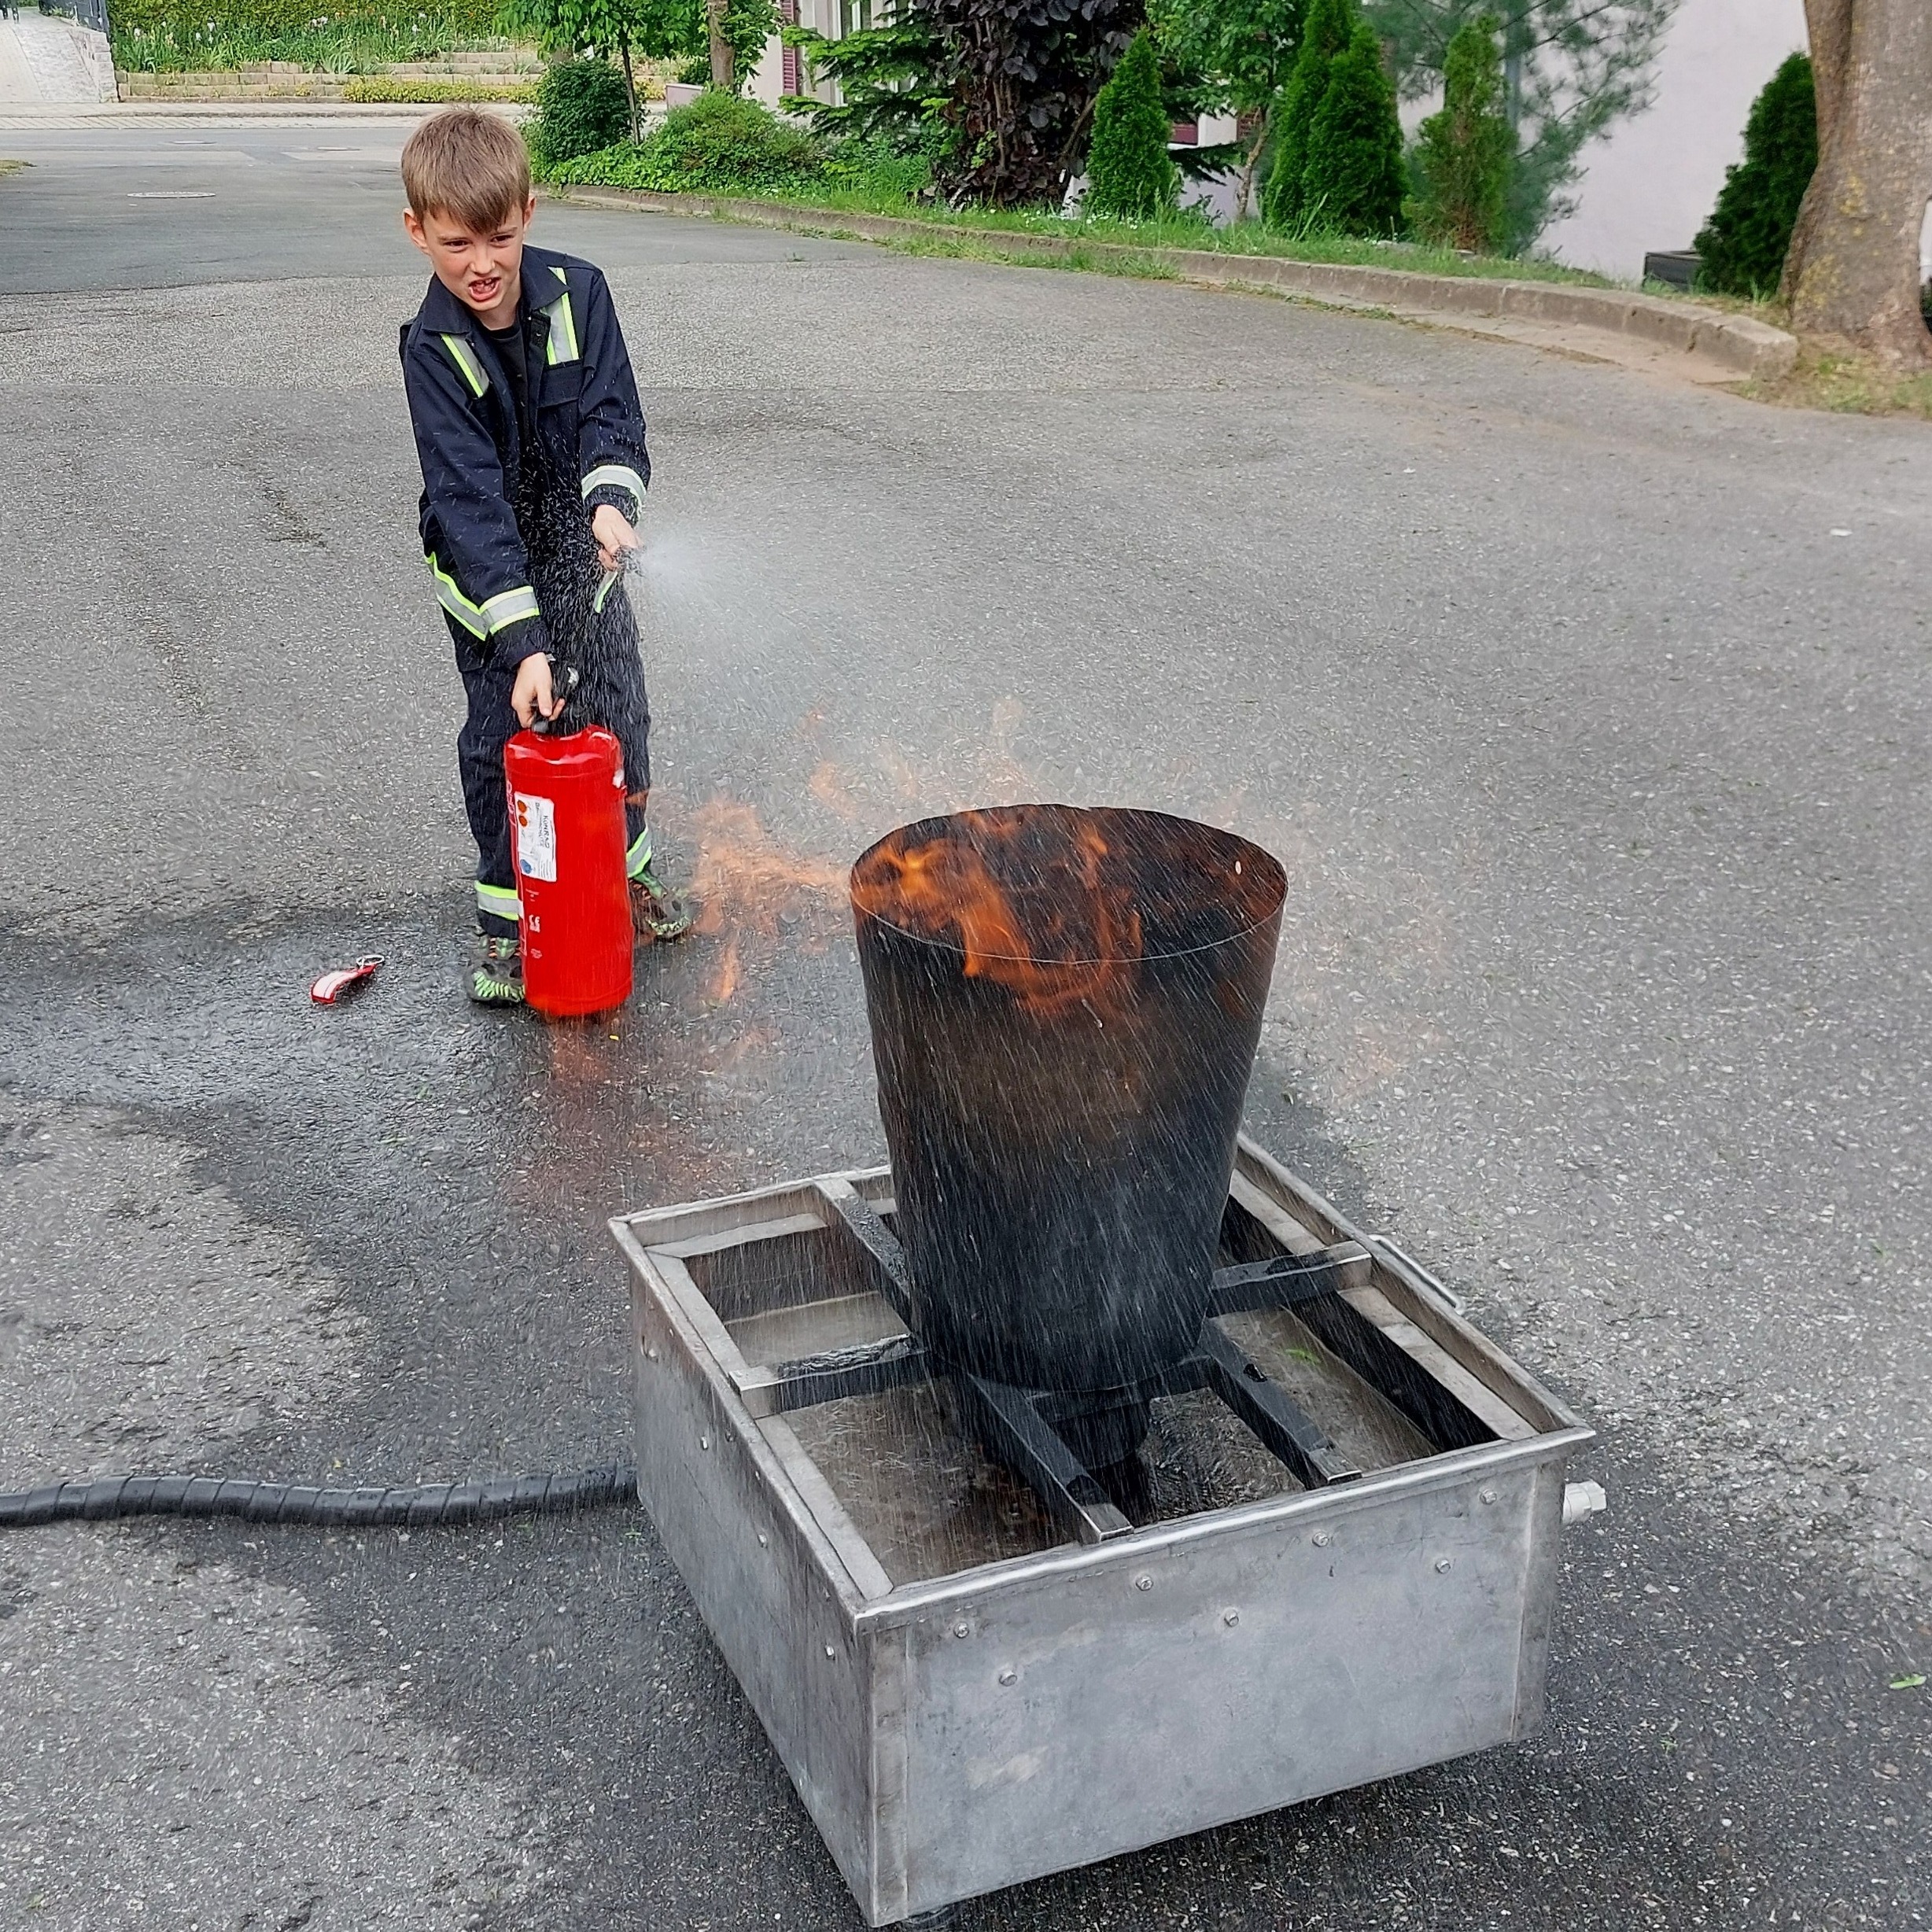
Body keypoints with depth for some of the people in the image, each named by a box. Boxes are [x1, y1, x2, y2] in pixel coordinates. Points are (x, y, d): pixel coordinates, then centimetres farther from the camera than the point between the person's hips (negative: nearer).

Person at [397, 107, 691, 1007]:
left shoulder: (577, 292, -14)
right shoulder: (435, 349, -22)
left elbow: (612, 412, -12)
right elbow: (469, 496, -28)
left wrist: (612, 499, -36)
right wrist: (523, 641, -35)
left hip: (579, 539, 3)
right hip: (484, 562, -3)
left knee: (616, 706, 9)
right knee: (502, 731, -1)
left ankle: (626, 869, 31)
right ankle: (506, 913, 15)